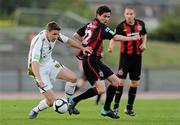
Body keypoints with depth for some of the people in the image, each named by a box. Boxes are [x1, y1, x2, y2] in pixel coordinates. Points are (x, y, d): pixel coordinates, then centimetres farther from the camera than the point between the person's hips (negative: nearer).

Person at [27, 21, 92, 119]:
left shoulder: (55, 35, -12)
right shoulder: (39, 42, -34)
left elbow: (68, 40, 10)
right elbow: (34, 63, -43)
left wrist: (82, 48, 7)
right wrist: (39, 80, -55)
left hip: (50, 63, 7)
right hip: (40, 70, -7)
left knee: (73, 78, -4)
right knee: (51, 101, -13)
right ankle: (34, 111, 15)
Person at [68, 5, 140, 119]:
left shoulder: (89, 25, 14)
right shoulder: (100, 27, -11)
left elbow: (76, 35, 22)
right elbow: (115, 37, -18)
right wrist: (132, 38, -11)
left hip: (96, 61, 10)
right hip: (91, 60, -10)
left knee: (115, 81, 12)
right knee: (100, 89, -20)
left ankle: (106, 110, 15)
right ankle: (74, 101, -10)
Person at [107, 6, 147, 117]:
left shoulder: (140, 24, 2)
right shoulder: (121, 27, -11)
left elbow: (144, 34, 19)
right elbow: (114, 37, -18)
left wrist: (144, 43, 1)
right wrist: (111, 47, -38)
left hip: (137, 56, 4)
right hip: (125, 55, -4)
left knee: (135, 82, 8)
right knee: (121, 81, -12)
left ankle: (129, 108, 20)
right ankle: (116, 107, -5)